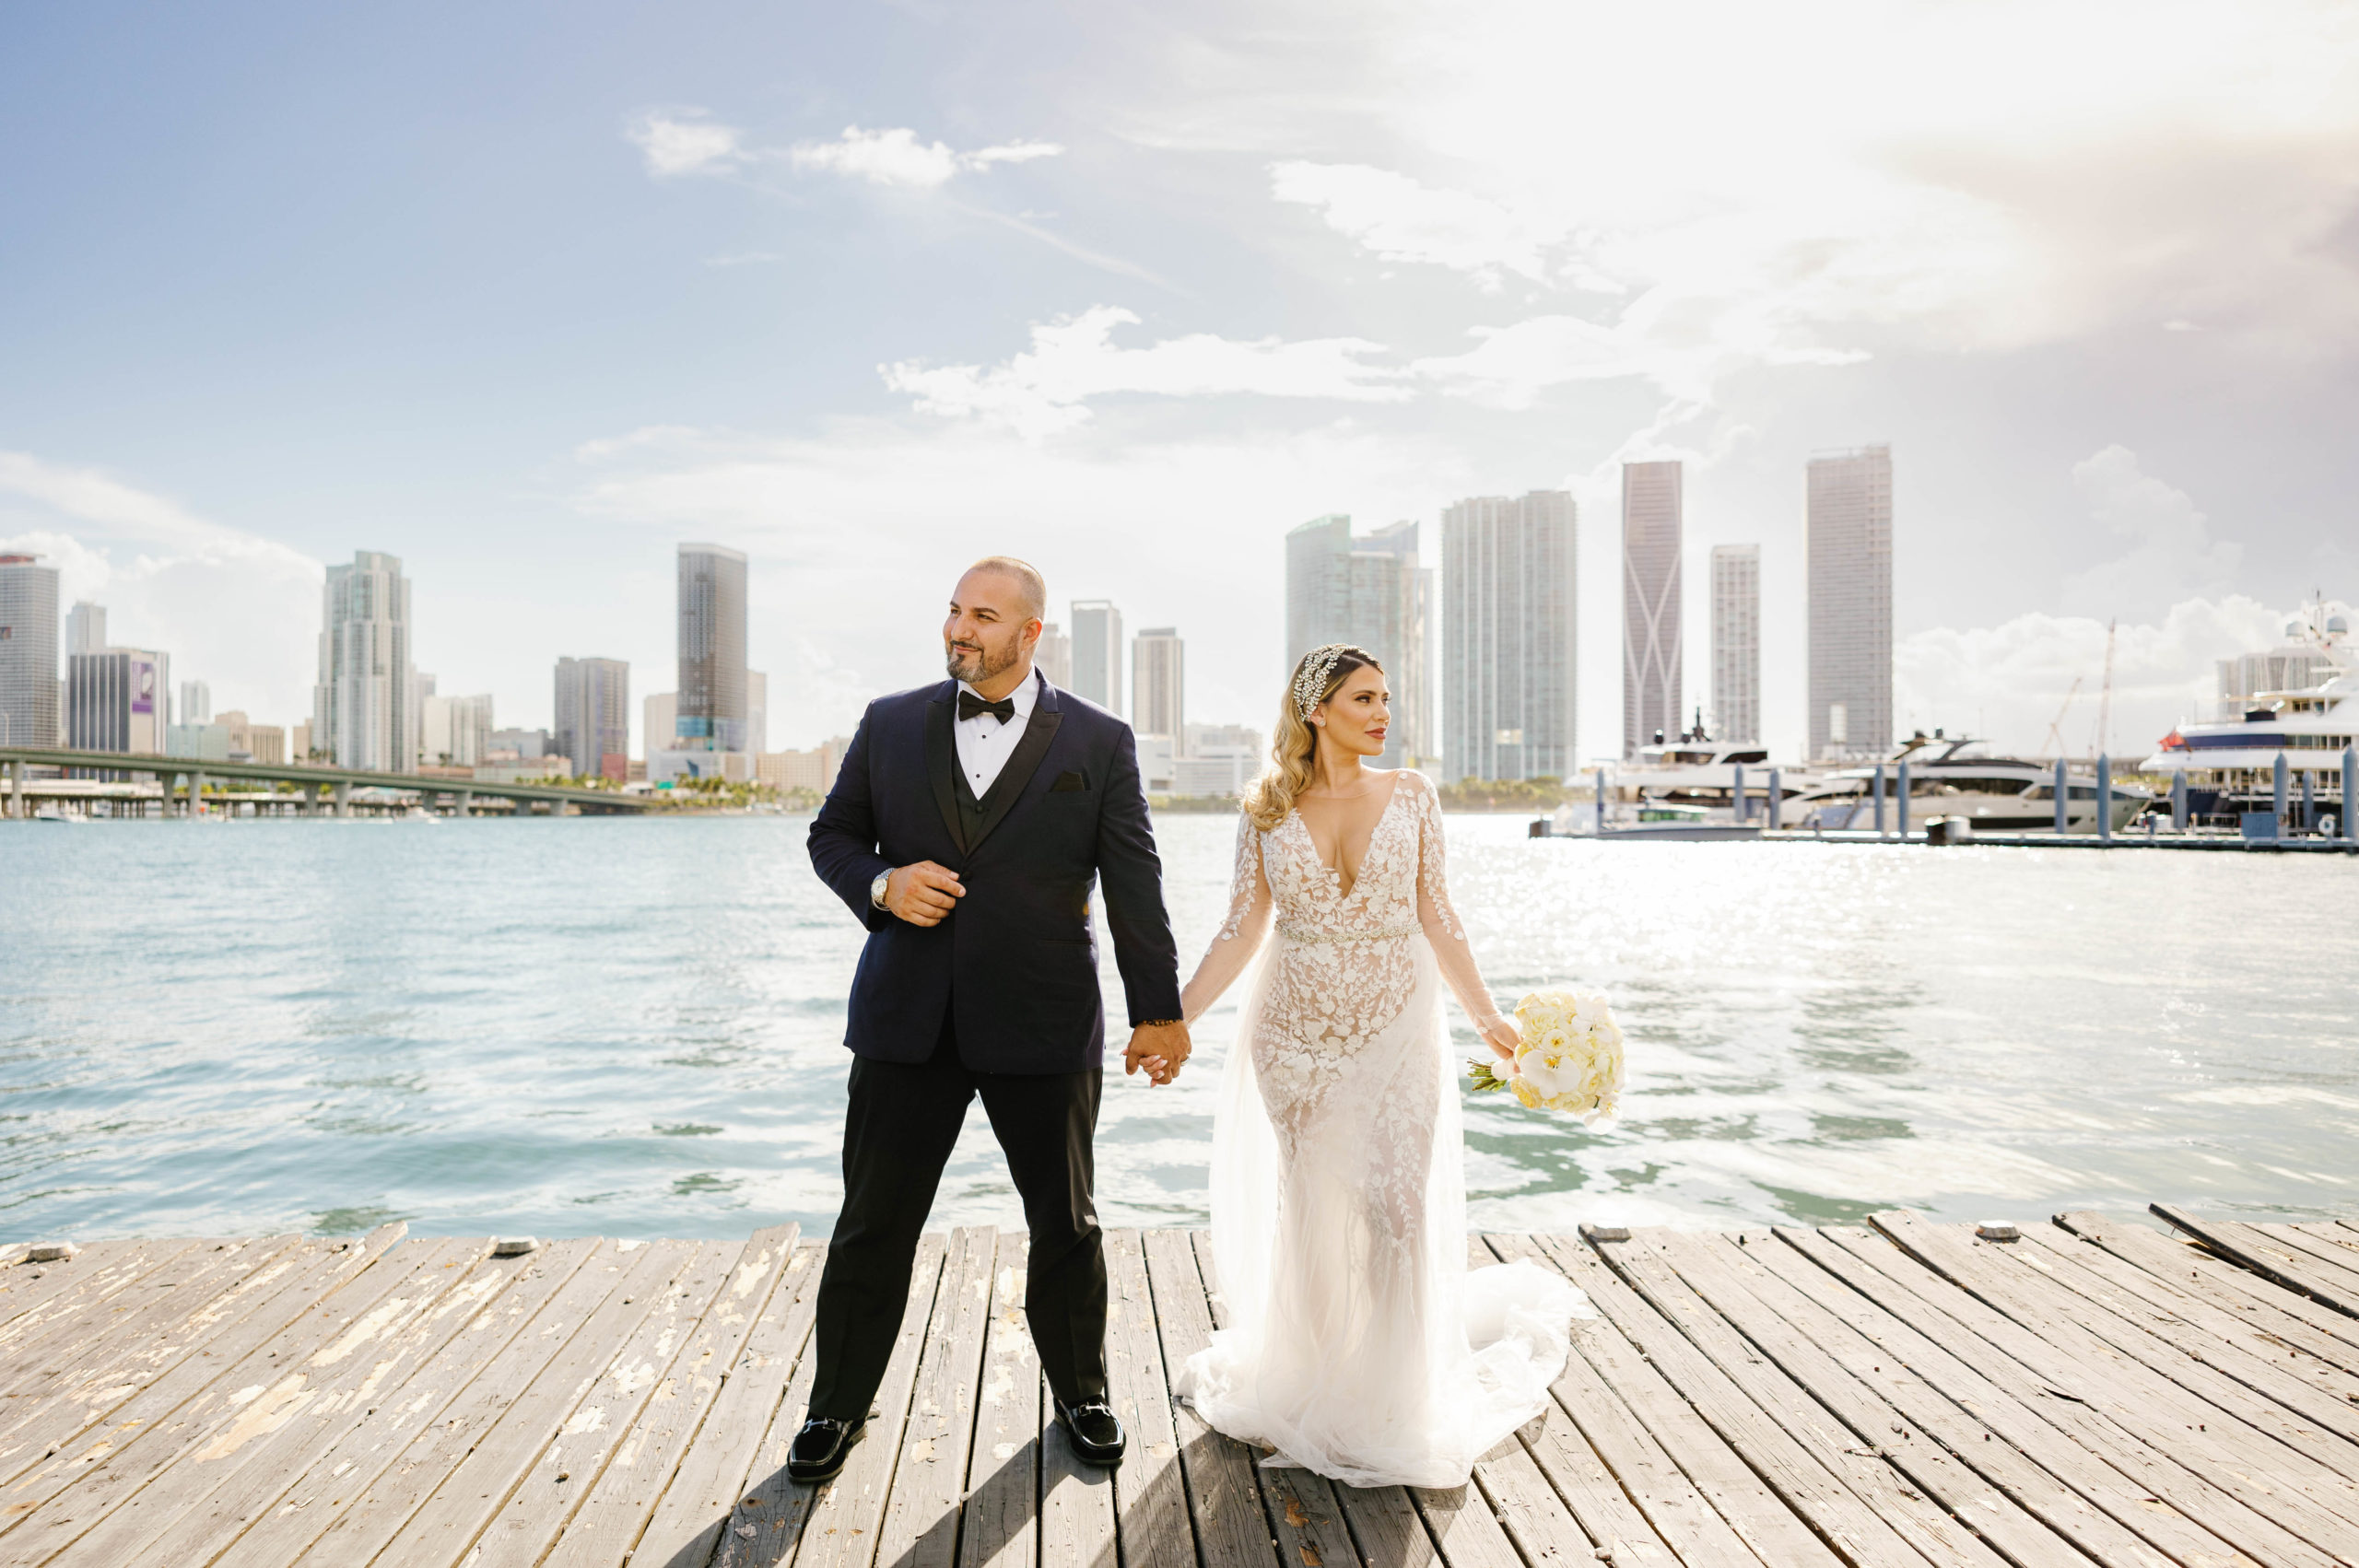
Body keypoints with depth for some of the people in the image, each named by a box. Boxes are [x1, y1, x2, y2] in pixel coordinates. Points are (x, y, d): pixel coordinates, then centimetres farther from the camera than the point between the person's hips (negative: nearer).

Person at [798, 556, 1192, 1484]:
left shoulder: (1098, 743, 0)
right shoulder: (890, 724, 6)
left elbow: (1134, 886, 1)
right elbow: (832, 834, 12)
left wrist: (1159, 1011, -1)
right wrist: (881, 884, -10)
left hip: (1042, 1025, -1)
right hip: (907, 1021, 1)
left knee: (1066, 1225, 12)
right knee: (872, 1225, 9)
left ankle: (1081, 1396, 36)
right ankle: (837, 1408, 30)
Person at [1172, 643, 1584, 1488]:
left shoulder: (1410, 794, -1)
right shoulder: (1268, 809, -2)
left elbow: (1436, 917, 3)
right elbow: (1243, 928, -1)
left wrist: (1489, 1019, 3)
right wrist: (1174, 1017, -7)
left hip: (1397, 1034, 0)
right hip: (1297, 1037, 1)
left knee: (1396, 1211, -2)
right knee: (1311, 1216, 11)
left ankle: (1392, 1407, 19)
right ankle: (1309, 1381, 35)